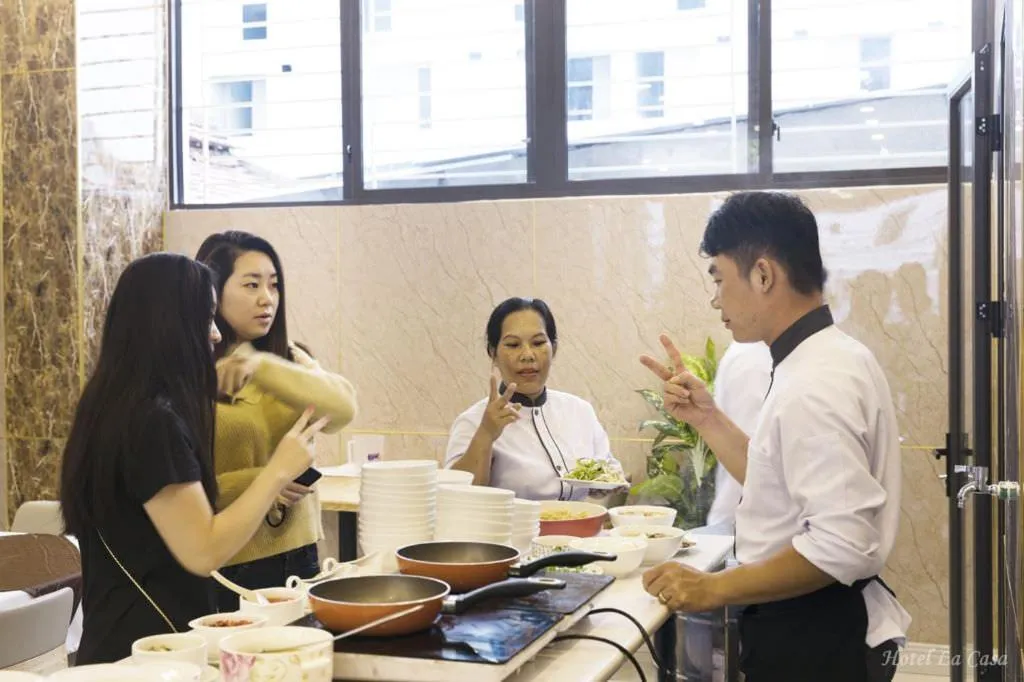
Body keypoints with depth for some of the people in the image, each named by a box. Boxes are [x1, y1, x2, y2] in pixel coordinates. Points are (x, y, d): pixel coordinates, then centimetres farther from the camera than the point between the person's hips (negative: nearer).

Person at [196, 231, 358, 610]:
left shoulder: (288, 358, 7)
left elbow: (342, 408, -13)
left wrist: (263, 366, -26)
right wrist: (253, 484, -25)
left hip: (298, 555, 5)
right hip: (225, 567, -5)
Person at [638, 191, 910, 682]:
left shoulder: (813, 385, -24)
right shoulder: (824, 360, 7)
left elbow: (842, 545, -29)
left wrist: (714, 589, -21)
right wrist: (704, 417, 6)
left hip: (812, 641, -9)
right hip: (808, 626, 9)